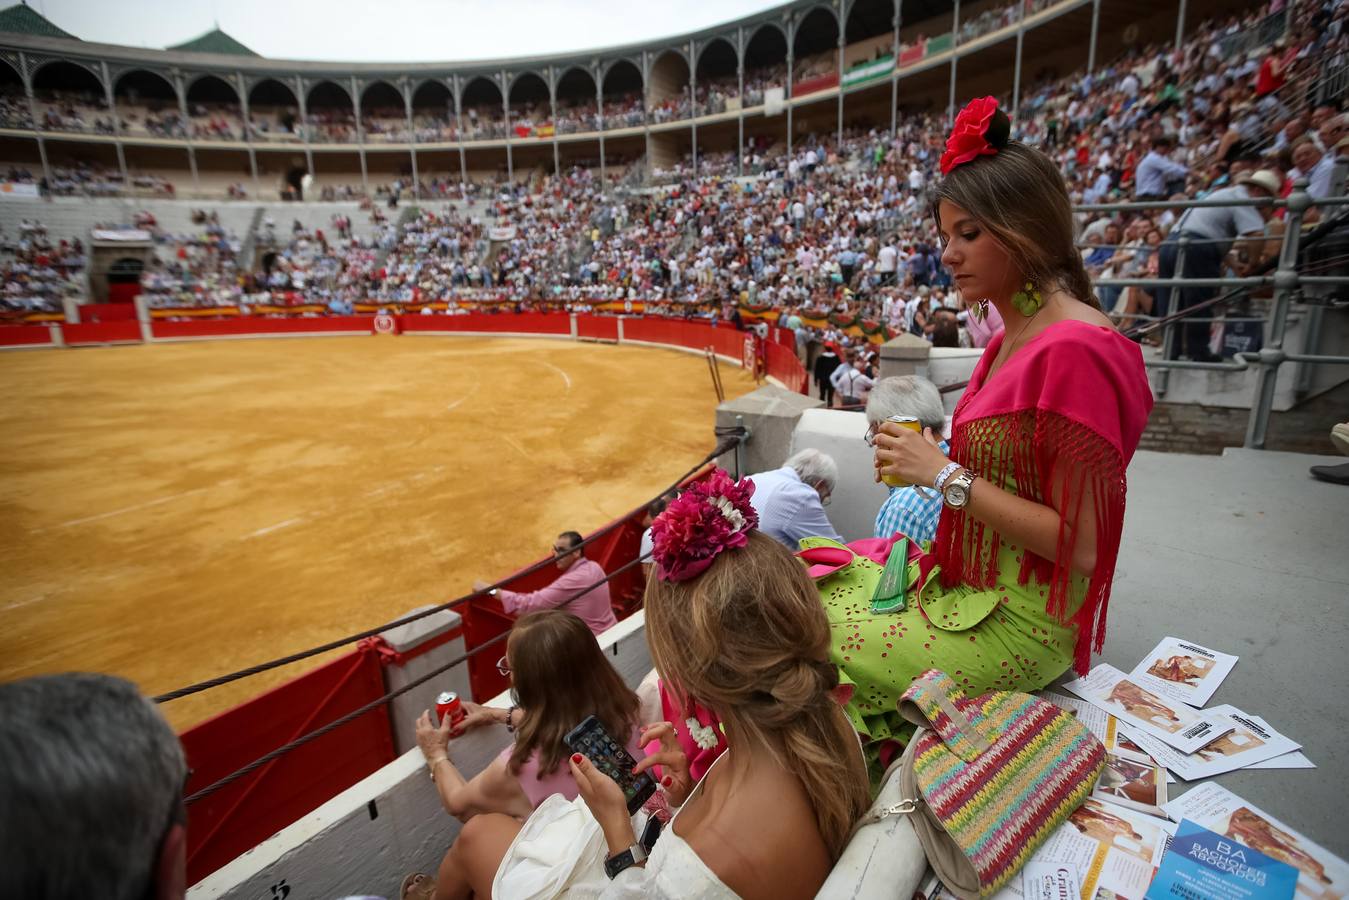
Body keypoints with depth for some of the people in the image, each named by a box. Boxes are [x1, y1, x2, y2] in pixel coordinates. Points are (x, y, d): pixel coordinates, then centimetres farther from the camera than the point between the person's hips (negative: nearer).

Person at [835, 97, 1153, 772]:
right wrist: (928, 460, -2)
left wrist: (947, 475, -21)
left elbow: (1079, 544, -22)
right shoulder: (1011, 337, 6)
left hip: (1019, 625, -8)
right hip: (968, 583, 9)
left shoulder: (1077, 349, -23)